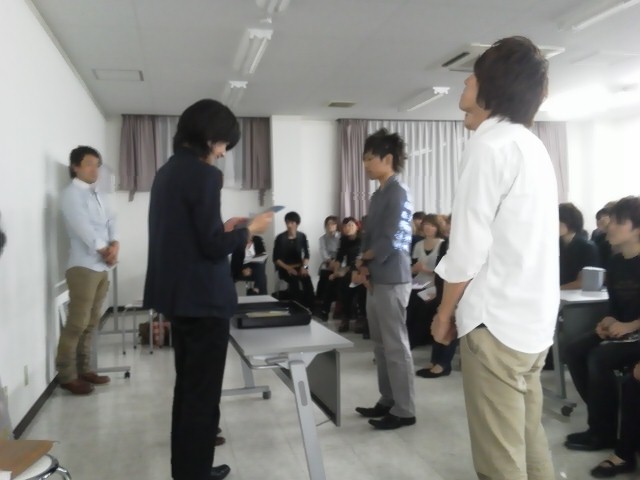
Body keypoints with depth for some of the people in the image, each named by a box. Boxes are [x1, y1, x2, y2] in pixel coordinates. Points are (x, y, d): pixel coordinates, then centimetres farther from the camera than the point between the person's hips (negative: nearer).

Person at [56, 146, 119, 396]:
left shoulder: (97, 195, 18)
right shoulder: (71, 194, -6)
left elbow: (111, 220, 9)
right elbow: (83, 227, -15)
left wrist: (115, 244, -9)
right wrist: (104, 250, -10)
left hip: (101, 267, 8)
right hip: (83, 267, -8)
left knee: (91, 323, 11)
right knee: (77, 324, -6)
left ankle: (84, 369, 19)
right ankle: (66, 375, 3)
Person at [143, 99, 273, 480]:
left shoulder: (167, 172, 12)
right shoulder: (204, 175, -17)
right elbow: (213, 246, -20)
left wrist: (224, 227, 17)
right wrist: (251, 230, -5)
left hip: (177, 295, 10)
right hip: (202, 299, -10)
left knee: (187, 388, 20)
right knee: (202, 393, 2)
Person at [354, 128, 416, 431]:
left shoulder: (398, 193, -11)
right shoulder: (378, 195, 17)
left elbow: (391, 241, -18)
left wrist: (364, 259, -3)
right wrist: (364, 265, 0)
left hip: (392, 280, -9)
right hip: (376, 279, 9)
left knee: (396, 346, -2)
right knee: (381, 345, 15)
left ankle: (404, 410, 8)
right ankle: (387, 401, 26)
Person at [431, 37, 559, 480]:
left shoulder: (491, 143, -12)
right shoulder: (532, 146, 15)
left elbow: (468, 247, -16)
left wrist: (445, 313, -3)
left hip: (496, 320, -9)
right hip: (533, 318, 9)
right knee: (529, 442, 18)